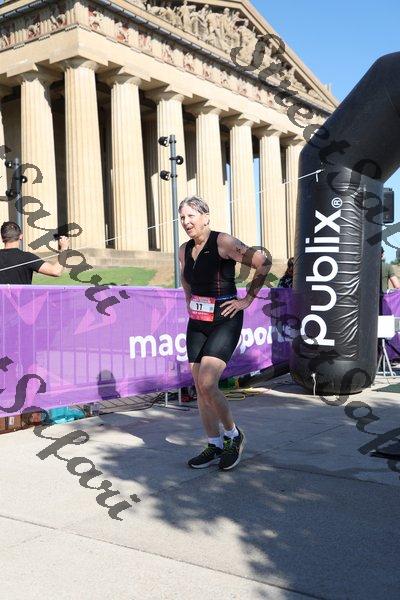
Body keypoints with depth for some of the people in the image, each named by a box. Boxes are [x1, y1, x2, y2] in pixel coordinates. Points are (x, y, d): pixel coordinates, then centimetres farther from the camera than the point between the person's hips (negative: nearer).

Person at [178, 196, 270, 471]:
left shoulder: (223, 242, -13)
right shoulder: (184, 250, 8)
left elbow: (264, 263, -14)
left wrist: (247, 299, -10)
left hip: (224, 321, -7)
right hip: (196, 323, 7)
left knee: (207, 386, -17)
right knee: (200, 389, 7)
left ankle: (234, 435, 8)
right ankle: (215, 447, 20)